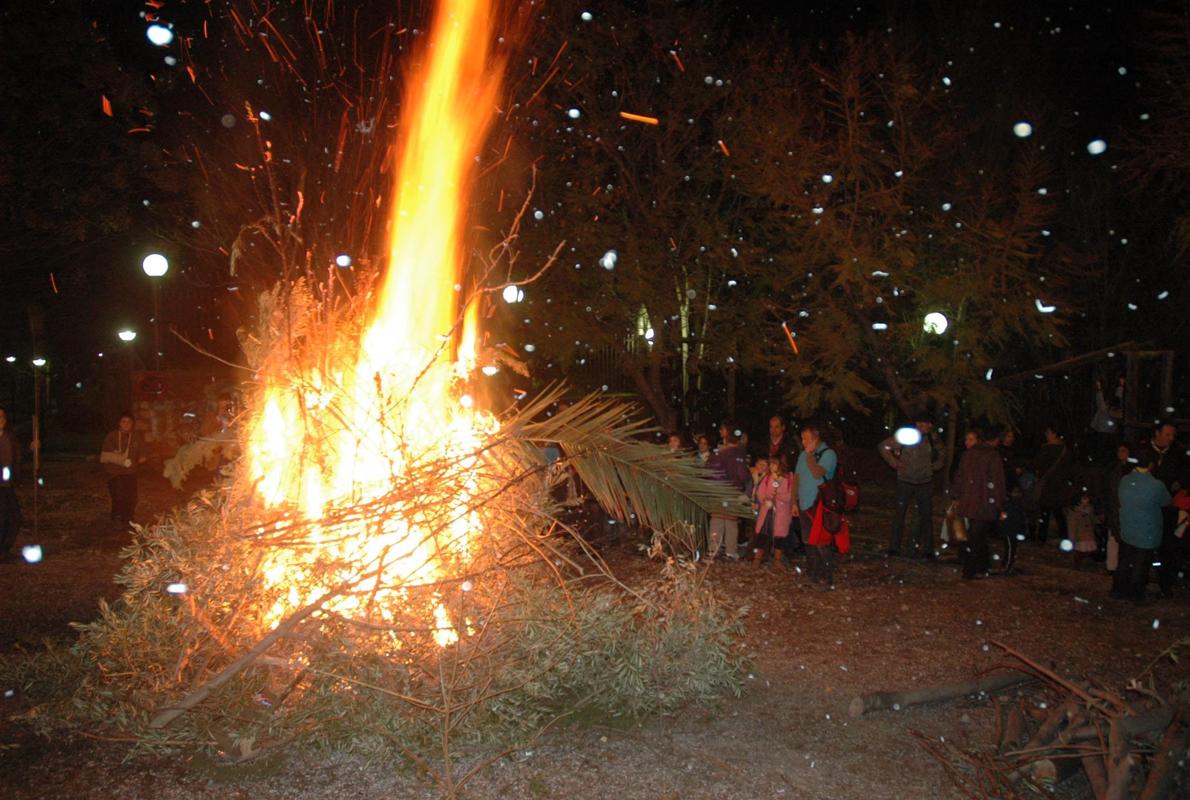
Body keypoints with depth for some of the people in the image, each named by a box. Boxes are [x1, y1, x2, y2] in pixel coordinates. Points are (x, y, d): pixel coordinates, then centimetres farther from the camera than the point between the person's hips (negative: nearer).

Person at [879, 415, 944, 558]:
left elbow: (942, 452, 22)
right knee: (900, 514, -4)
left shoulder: (932, 439, 2)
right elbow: (884, 446, -1)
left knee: (926, 515, 3)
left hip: (925, 483, 3)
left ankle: (927, 550, 11)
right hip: (905, 482, -3)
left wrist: (936, 465, 10)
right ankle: (894, 548, 3)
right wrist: (894, 463, -5)